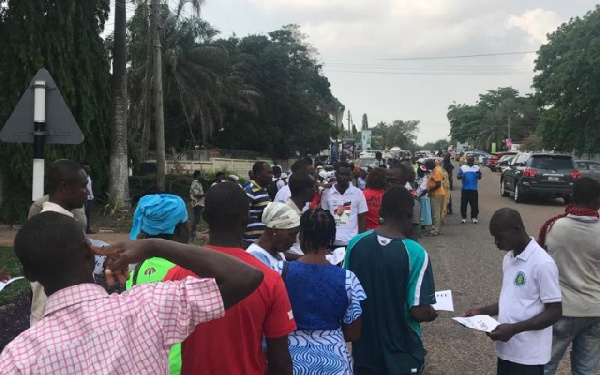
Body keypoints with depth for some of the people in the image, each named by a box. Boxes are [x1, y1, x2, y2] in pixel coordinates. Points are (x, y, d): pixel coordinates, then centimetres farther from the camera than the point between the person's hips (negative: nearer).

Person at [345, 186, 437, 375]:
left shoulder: (356, 244, -9)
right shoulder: (415, 253, -21)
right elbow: (419, 312, -20)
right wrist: (431, 314, 1)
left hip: (364, 349, 4)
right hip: (401, 354, -3)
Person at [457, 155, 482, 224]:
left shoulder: (477, 168, 8)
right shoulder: (462, 167, 6)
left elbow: (479, 178, 6)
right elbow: (457, 176, 4)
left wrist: (479, 174, -17)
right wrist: (461, 176, -18)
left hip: (474, 189, 0)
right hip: (465, 189, 0)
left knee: (474, 204, -1)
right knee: (463, 204, 1)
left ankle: (474, 217, 8)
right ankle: (463, 217, 10)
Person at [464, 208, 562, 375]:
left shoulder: (542, 264, -17)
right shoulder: (508, 258, 9)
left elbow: (554, 312, -16)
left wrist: (514, 328, -23)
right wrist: (482, 311, 5)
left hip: (529, 355, -7)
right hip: (506, 349, 7)